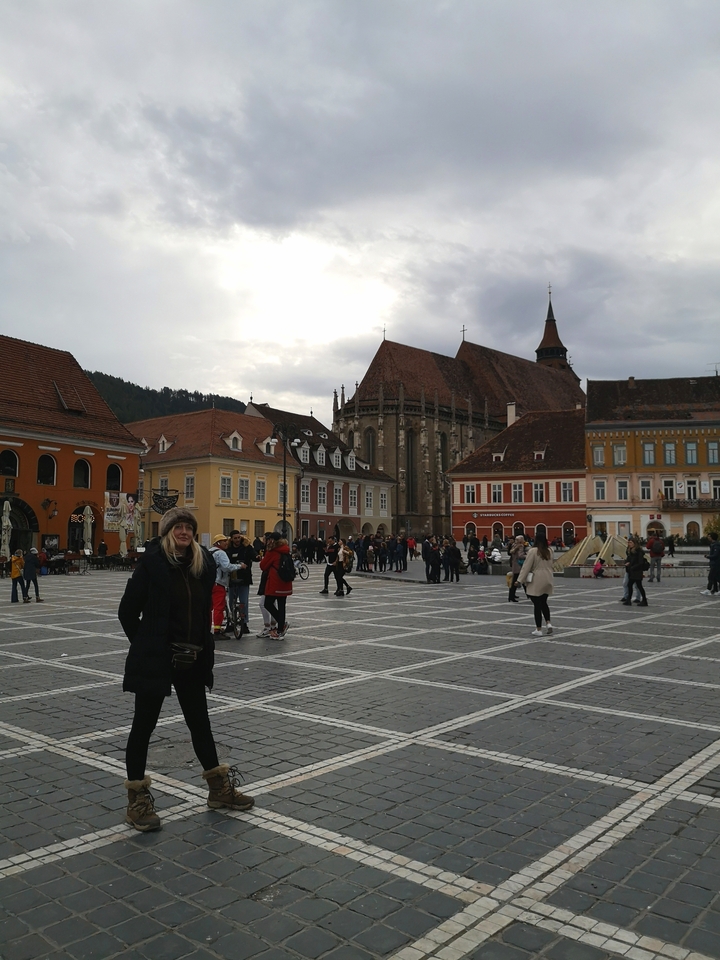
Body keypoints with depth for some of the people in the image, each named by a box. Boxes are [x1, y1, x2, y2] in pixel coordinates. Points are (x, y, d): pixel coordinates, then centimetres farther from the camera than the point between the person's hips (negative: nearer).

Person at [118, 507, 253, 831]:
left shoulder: (204, 564, 1)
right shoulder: (151, 564, -13)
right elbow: (128, 612, -9)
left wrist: (202, 646, 10)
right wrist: (145, 644, -1)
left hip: (192, 660, 5)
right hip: (155, 659, -5)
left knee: (200, 722, 17)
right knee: (143, 726, 7)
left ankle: (219, 787, 32)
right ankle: (137, 799, 21)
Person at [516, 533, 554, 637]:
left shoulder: (533, 551, -13)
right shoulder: (549, 551, 5)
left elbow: (526, 566, -12)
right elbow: (550, 566, 15)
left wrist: (520, 580, -7)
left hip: (536, 581, -6)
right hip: (547, 580, 6)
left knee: (537, 605, 1)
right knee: (543, 602, 21)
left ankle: (538, 629, 4)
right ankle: (548, 623, 6)